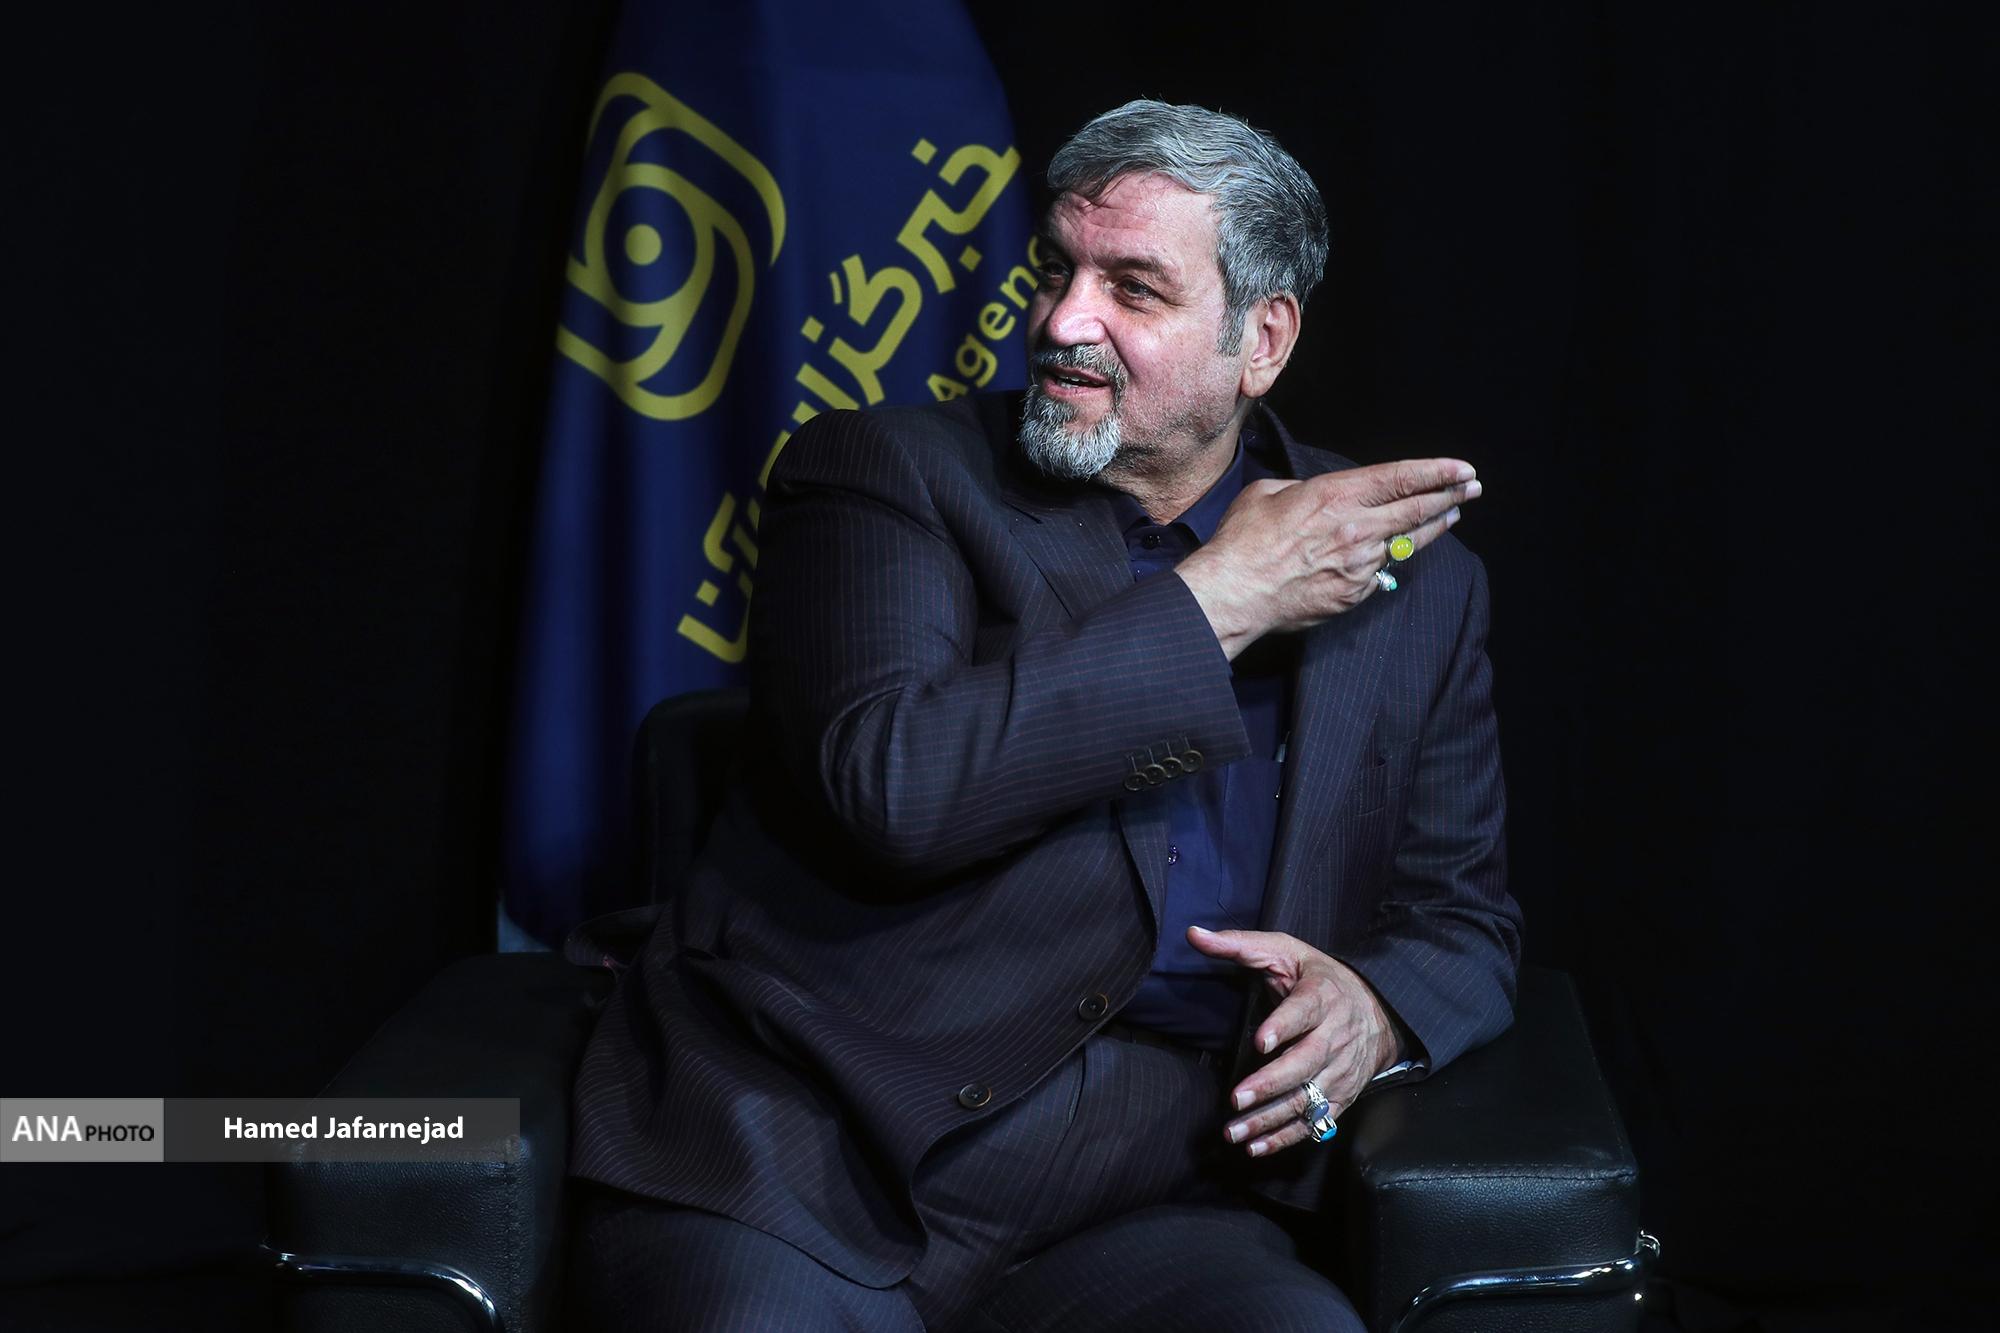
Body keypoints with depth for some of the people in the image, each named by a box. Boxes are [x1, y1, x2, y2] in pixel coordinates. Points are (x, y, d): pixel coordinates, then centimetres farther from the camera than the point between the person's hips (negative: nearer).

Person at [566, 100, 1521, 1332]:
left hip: (1140, 1206, 2)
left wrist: (1376, 1008, -6)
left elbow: (1465, 915, 19)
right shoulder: (887, 477, 3)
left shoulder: (1412, 584, 12)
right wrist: (1220, 598, -10)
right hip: (799, 1160, -2)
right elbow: (887, 785, -15)